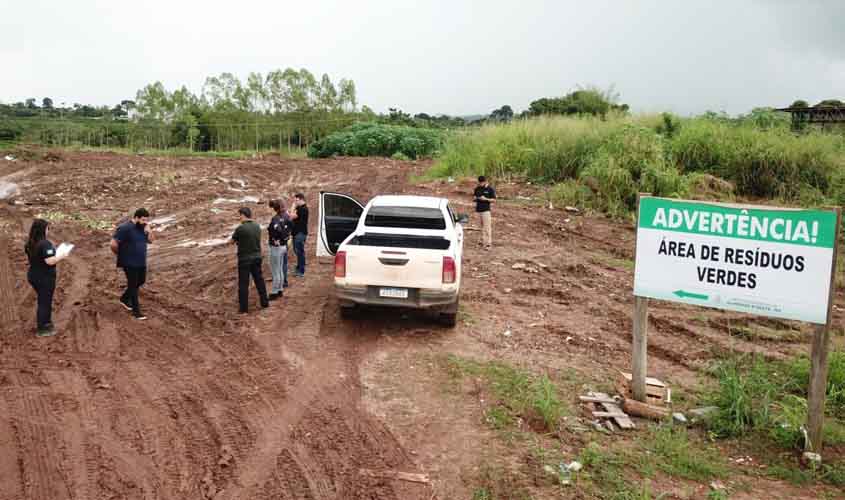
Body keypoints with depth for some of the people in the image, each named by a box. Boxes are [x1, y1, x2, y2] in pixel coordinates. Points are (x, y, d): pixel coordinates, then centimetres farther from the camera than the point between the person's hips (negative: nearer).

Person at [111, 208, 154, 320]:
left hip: (141, 262, 8)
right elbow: (113, 244, -20)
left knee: (141, 281, 20)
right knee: (133, 285, -1)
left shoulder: (142, 227, 4)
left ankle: (124, 299, 41)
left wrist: (148, 230, -9)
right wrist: (121, 254, -5)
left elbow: (150, 240, 8)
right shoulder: (125, 228, -20)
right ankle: (136, 311, 8)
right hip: (129, 263, -8)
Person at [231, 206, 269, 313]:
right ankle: (265, 302, 27)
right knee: (259, 279, 18)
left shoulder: (240, 228, -18)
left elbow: (232, 241, -6)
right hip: (257, 257, 6)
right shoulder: (257, 226, 1)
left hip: (244, 259, -6)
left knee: (243, 284, 4)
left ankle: (244, 308, 9)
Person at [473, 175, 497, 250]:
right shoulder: (477, 189, 12)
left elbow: (494, 200, -3)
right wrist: (475, 198, -1)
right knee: (482, 226, 11)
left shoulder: (490, 189, -3)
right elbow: (475, 196, 24)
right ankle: (483, 241, 18)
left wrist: (486, 199, -17)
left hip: (486, 210, -5)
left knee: (487, 227, -9)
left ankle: (488, 243, -10)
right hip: (478, 210, 5)